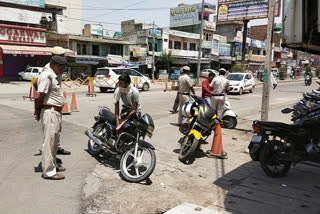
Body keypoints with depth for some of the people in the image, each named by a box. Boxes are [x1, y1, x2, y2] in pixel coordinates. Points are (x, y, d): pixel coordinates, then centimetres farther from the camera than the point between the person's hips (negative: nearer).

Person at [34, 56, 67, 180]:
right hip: (50, 112, -10)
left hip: (57, 112, 10)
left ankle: (53, 165, 33)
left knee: (55, 140, 19)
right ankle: (48, 171, 4)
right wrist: (37, 113, -8)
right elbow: (39, 97, -22)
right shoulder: (47, 76, -17)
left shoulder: (54, 76, 14)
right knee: (49, 142, -4)